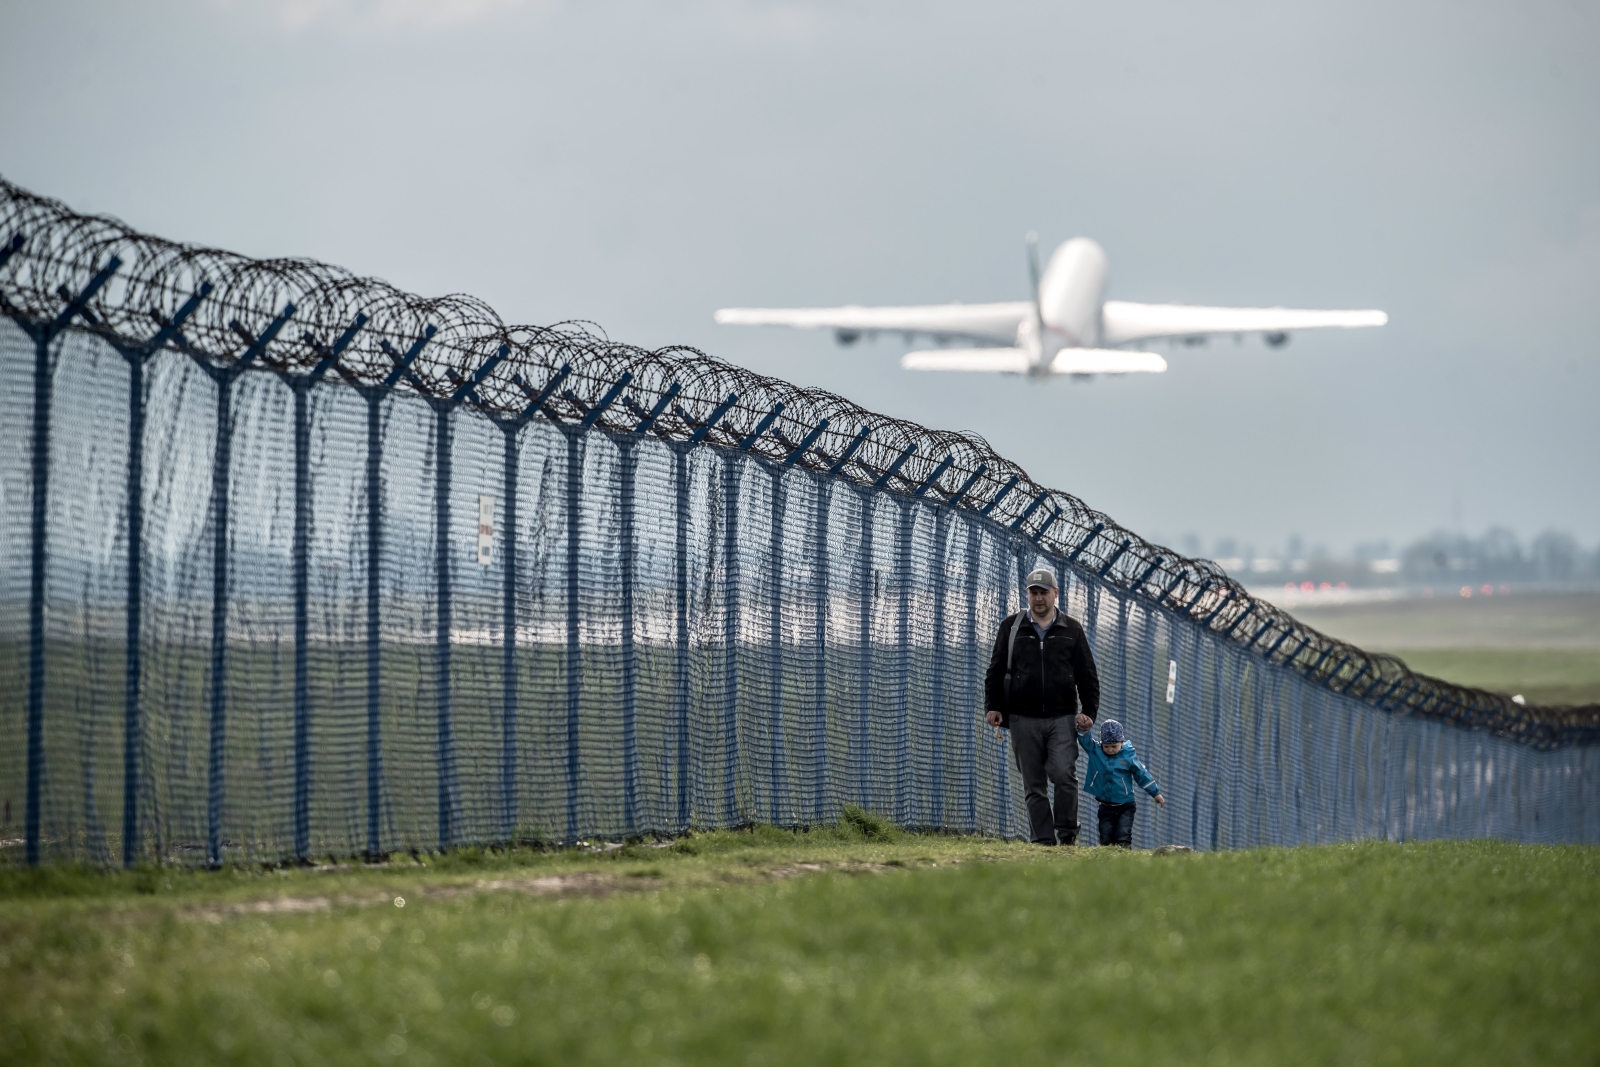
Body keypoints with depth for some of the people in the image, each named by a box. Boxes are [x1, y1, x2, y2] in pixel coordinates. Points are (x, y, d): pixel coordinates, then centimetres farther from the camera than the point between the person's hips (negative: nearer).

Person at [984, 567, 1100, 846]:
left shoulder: (1071, 630, 11)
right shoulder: (1012, 627, 11)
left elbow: (1088, 675, 11)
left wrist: (1089, 712, 1)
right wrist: (992, 707, 1)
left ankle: (1067, 833, -4)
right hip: (1023, 719, 1)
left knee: (1064, 775, -17)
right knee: (1034, 786, 0)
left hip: (1062, 718, -1)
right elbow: (995, 670, 12)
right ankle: (1044, 840, 3)